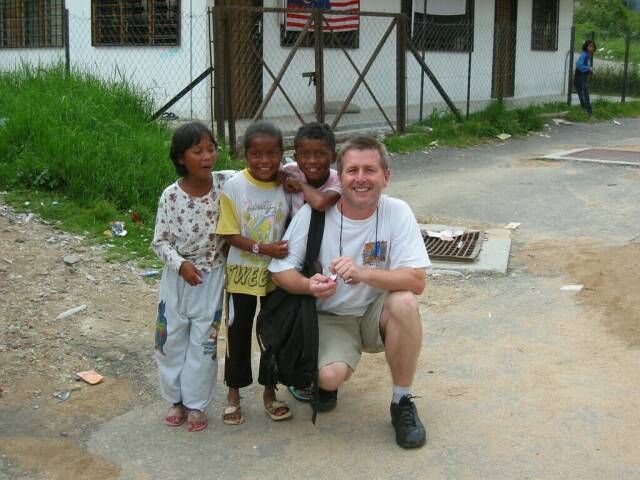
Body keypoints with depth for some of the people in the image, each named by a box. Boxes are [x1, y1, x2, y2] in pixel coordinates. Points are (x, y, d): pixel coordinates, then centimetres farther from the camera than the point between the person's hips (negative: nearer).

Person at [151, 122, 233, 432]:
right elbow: (160, 242, -7)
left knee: (203, 342, 7)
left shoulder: (226, 183, -12)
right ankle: (176, 399, 29)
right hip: (178, 276, 0)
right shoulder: (171, 196, -14)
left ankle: (196, 404, 22)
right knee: (171, 339, 11)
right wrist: (180, 264, -22)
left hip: (212, 277, 0)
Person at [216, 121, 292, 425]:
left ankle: (269, 391, 30)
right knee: (238, 332, 10)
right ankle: (234, 394, 26)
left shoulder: (287, 185, -8)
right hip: (243, 272, -2)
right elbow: (230, 234, -14)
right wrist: (262, 248, -24)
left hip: (277, 272, 2)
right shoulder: (234, 187, -15)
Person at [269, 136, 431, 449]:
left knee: (405, 303, -32)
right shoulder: (314, 212, -14)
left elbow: (416, 281, -23)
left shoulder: (397, 212, -15)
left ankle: (402, 403, -11)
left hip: (377, 314, 1)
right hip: (331, 317, 0)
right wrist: (310, 285, -31)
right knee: (331, 377, -28)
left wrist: (363, 273, -39)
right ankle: (326, 374, 15)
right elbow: (280, 270, -9)